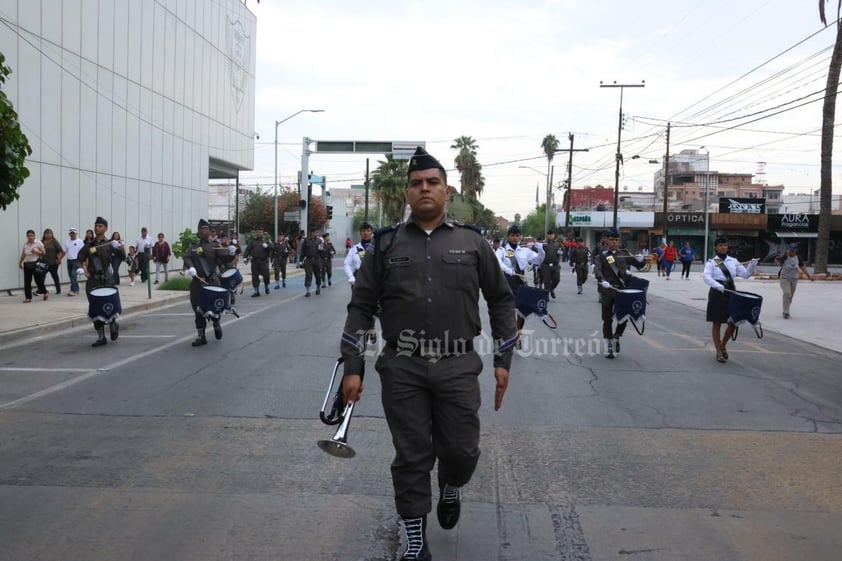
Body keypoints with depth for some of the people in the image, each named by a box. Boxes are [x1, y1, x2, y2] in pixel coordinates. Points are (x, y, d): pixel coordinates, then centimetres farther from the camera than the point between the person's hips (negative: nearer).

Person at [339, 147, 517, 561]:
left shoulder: (472, 242, 5)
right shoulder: (385, 244, 4)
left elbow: (501, 299, 11)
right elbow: (361, 307, 5)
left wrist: (503, 360, 6)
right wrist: (352, 368, -1)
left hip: (458, 367, 0)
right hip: (402, 368, 0)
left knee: (461, 450, 4)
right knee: (411, 457, 6)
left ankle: (451, 488, 40)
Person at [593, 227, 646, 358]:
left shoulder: (623, 254, 11)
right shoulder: (601, 256, 1)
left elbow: (639, 265, 15)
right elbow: (597, 271, -16)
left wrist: (640, 260, -9)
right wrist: (603, 281, -35)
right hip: (607, 290, -3)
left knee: (625, 316, 0)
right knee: (607, 319, 2)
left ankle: (616, 337, 27)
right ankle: (608, 346, 14)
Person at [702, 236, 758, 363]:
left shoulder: (733, 261, 11)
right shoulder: (711, 262, -2)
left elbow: (745, 274, 8)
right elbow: (706, 277, -15)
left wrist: (752, 266, -10)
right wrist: (718, 285, -31)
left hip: (731, 292, 4)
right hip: (717, 294, -4)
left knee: (733, 323, 2)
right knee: (717, 323, 3)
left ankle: (723, 344, 29)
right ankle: (719, 352, 13)